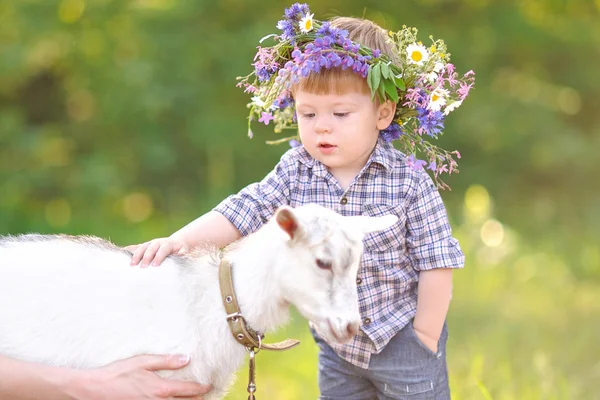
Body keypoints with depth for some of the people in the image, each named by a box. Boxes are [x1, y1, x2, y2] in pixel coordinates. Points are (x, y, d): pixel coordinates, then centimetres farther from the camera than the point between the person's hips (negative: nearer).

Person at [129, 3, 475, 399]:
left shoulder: (409, 180, -16)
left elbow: (436, 263, -12)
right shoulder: (295, 173, -6)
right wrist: (181, 239, -28)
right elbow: (245, 210, -13)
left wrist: (425, 337, -11)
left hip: (403, 341, -4)